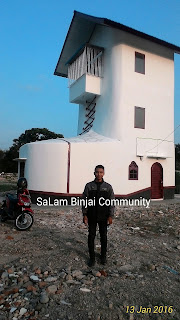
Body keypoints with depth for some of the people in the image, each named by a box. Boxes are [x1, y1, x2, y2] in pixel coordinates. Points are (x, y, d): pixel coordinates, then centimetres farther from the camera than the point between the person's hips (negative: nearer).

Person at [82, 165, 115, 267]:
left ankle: (103, 256, 29)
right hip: (92, 216, 0)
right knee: (91, 236, 6)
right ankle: (92, 257, 21)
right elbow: (84, 201, 0)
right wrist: (84, 214, -4)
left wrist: (110, 216, -5)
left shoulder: (108, 187, 0)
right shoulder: (89, 186, -1)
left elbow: (112, 202, 0)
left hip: (103, 217, 0)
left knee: (103, 236, 11)